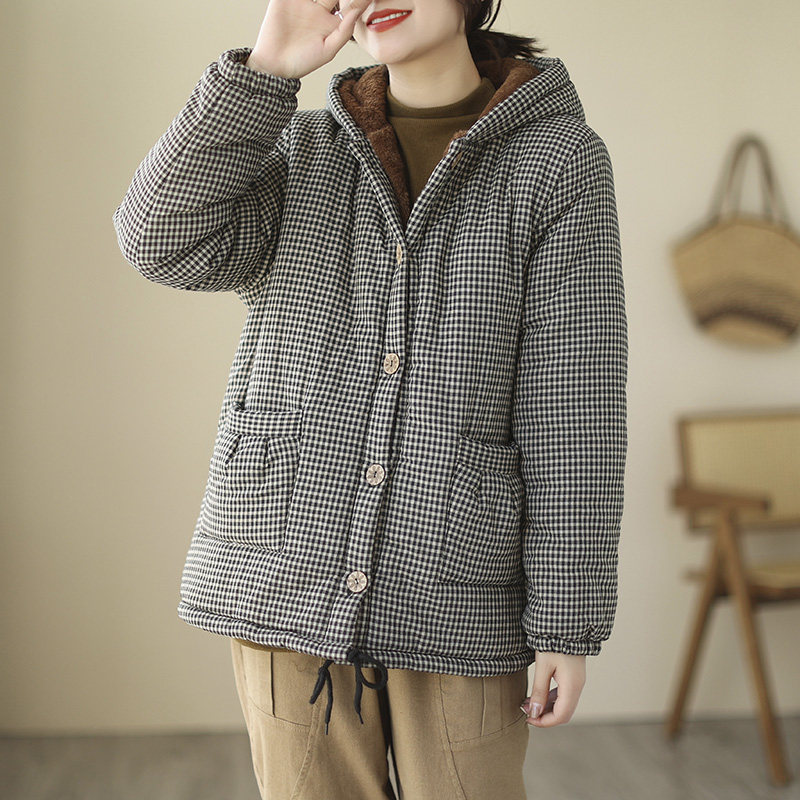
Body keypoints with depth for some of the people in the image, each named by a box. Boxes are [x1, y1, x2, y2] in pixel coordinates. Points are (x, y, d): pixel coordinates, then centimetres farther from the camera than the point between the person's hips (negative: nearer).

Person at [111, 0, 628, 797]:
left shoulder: (560, 159, -1)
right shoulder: (300, 155, 9)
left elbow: (572, 407, -6)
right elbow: (169, 242, -9)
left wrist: (566, 623, -8)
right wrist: (265, 67, -14)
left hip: (454, 584, -2)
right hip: (289, 577, 3)